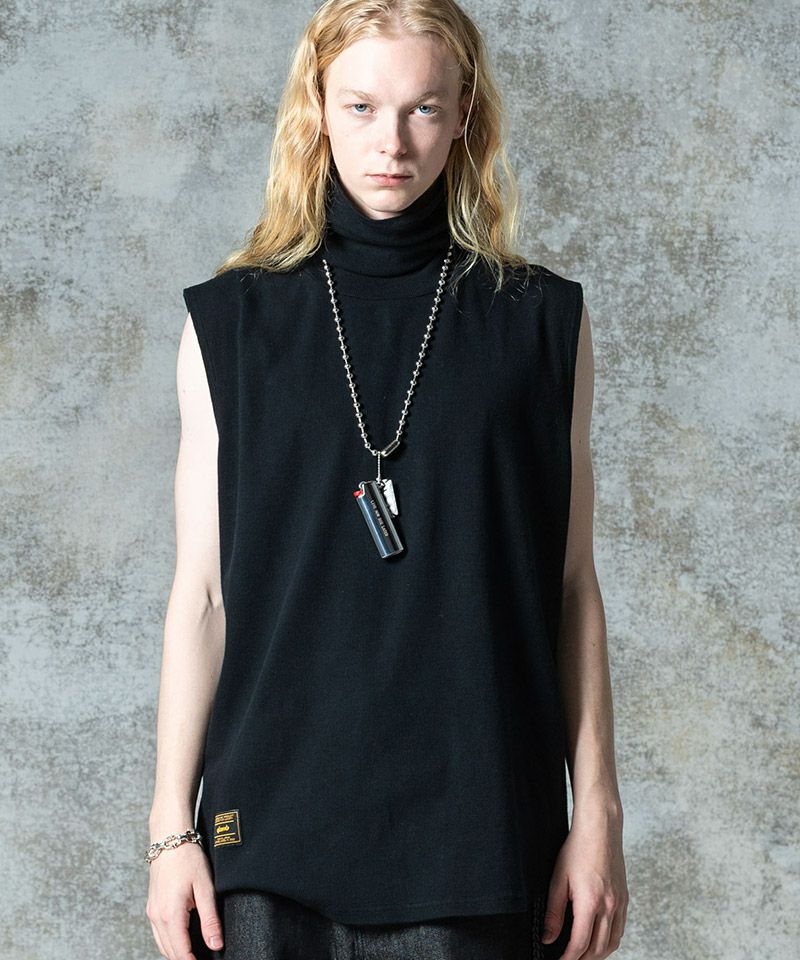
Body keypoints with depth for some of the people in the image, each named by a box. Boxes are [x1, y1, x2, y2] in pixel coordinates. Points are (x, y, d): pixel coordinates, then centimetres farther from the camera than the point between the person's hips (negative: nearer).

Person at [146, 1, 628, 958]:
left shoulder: (543, 321, 5)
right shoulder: (232, 321, 5)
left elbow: (571, 588, 5)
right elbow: (201, 592, 4)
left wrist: (597, 816, 1)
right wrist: (172, 828, 0)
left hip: (481, 833, 0)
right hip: (275, 825, 0)